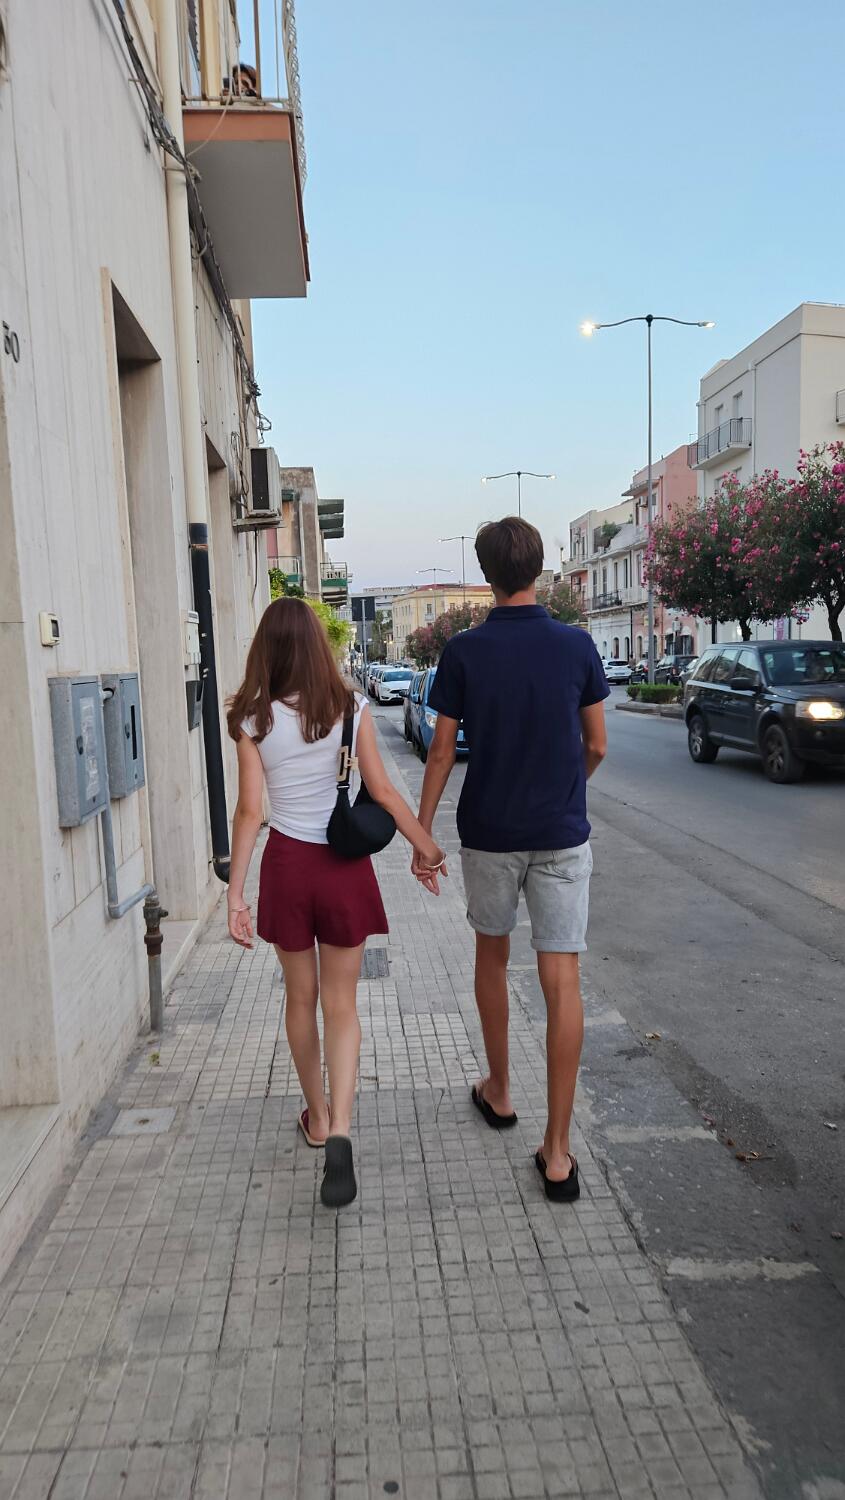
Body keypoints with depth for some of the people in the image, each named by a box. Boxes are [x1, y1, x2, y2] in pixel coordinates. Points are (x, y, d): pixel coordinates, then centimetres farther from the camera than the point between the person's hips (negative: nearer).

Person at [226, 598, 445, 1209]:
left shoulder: (254, 719, -6)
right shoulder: (350, 707, -6)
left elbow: (251, 810, -8)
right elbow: (383, 792, -7)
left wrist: (236, 891, -4)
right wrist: (428, 848, 3)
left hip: (286, 863, 1)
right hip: (344, 865, 0)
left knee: (301, 997, 18)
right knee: (341, 1003, 9)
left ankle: (317, 1116, 34)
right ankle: (339, 1132, -6)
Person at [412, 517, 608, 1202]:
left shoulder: (464, 651, -6)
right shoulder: (577, 645, -4)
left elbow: (443, 753, -3)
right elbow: (596, 746, 3)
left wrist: (422, 831, 7)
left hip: (489, 834, 0)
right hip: (562, 836, 0)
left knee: (492, 956, 22)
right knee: (562, 981, 1)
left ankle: (499, 1091, 36)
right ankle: (557, 1150, 5)